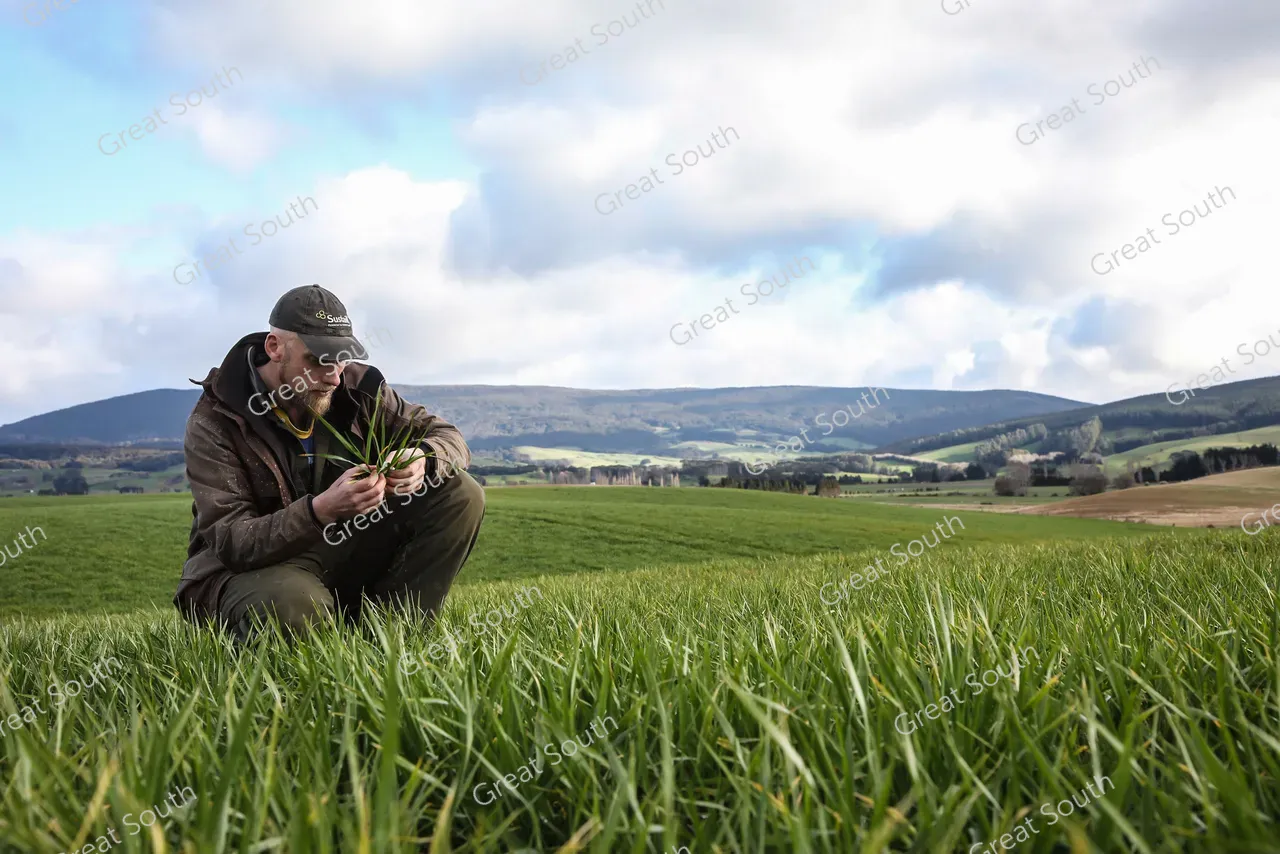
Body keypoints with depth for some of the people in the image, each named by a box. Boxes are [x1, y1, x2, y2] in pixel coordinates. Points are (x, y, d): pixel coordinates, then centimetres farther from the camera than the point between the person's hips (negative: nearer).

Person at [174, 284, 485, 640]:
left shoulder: (354, 387, -3)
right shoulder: (215, 423, -15)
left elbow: (449, 437, 1)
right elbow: (229, 541, -22)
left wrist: (423, 459, -26)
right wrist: (319, 511, -40)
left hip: (341, 551, 5)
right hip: (251, 570, -5)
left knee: (461, 494, -12)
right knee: (294, 606, -43)